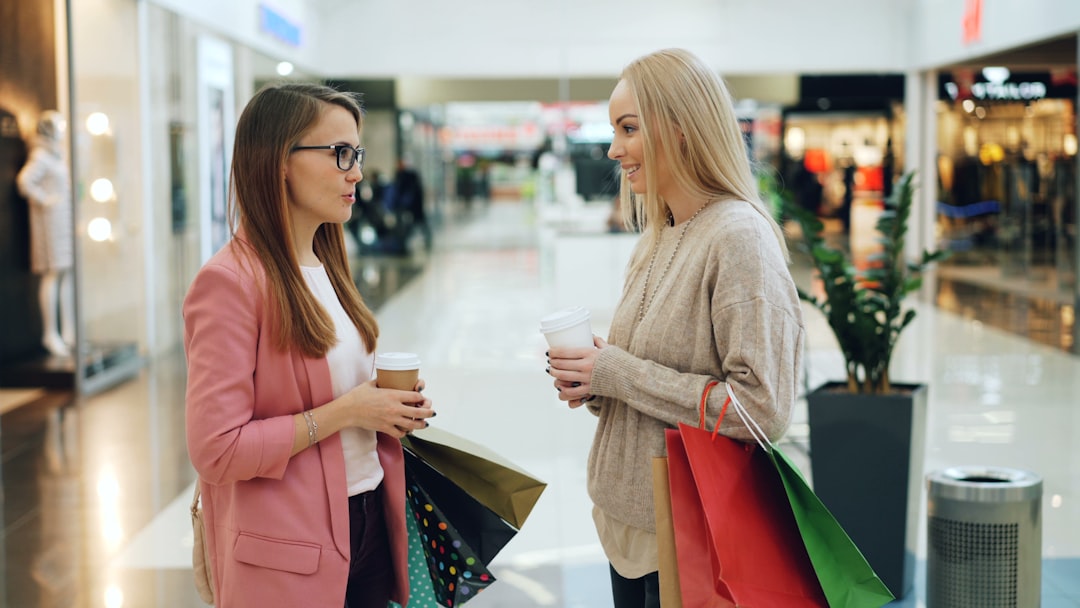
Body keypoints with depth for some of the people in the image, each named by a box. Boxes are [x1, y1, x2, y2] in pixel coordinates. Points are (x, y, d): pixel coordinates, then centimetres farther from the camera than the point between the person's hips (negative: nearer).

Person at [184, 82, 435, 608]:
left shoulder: (326, 267, 11)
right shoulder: (231, 281, -17)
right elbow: (215, 450, -21)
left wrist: (391, 405, 2)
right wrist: (342, 411, -20)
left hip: (367, 521, 8)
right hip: (291, 552, -8)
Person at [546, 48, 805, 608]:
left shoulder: (740, 238, -18)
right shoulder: (656, 240, 9)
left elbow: (763, 407, -23)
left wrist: (618, 374, -20)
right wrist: (591, 384, -1)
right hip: (631, 519, 8)